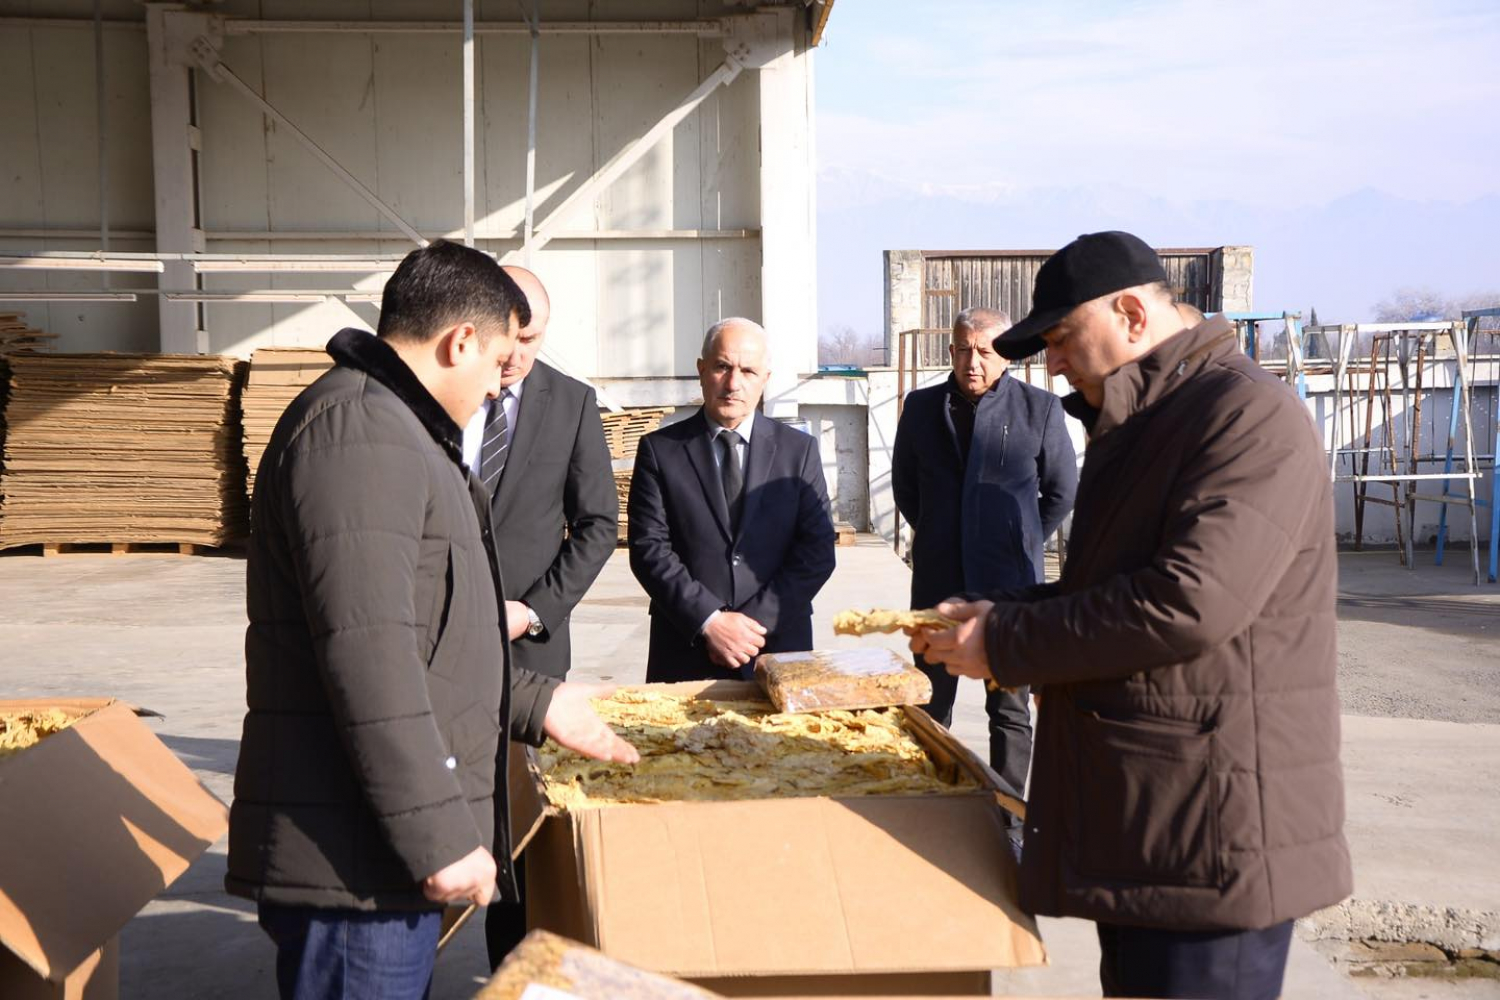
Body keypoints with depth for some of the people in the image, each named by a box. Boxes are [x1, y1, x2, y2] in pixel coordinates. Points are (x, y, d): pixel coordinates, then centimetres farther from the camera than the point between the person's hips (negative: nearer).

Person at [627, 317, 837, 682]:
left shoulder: (799, 450, 4)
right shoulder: (659, 450, 1)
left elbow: (817, 552, -2)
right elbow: (649, 548, -6)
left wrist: (756, 621, -12)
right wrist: (709, 621, -15)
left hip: (779, 650, 1)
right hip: (686, 655, -1)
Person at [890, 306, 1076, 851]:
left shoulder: (1039, 408, -3)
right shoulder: (921, 407, 4)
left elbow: (1062, 489, 7)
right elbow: (904, 483, 16)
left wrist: (1020, 541, 8)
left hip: (1009, 583, -2)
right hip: (938, 582, 2)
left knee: (1010, 707, 7)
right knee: (930, 703, 10)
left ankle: (1010, 813, 18)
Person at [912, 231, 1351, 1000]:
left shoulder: (1249, 415, -16)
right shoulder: (1139, 423, 16)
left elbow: (1190, 601, -27)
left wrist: (1005, 646, -17)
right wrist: (1005, 614, 6)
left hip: (1211, 828, -9)